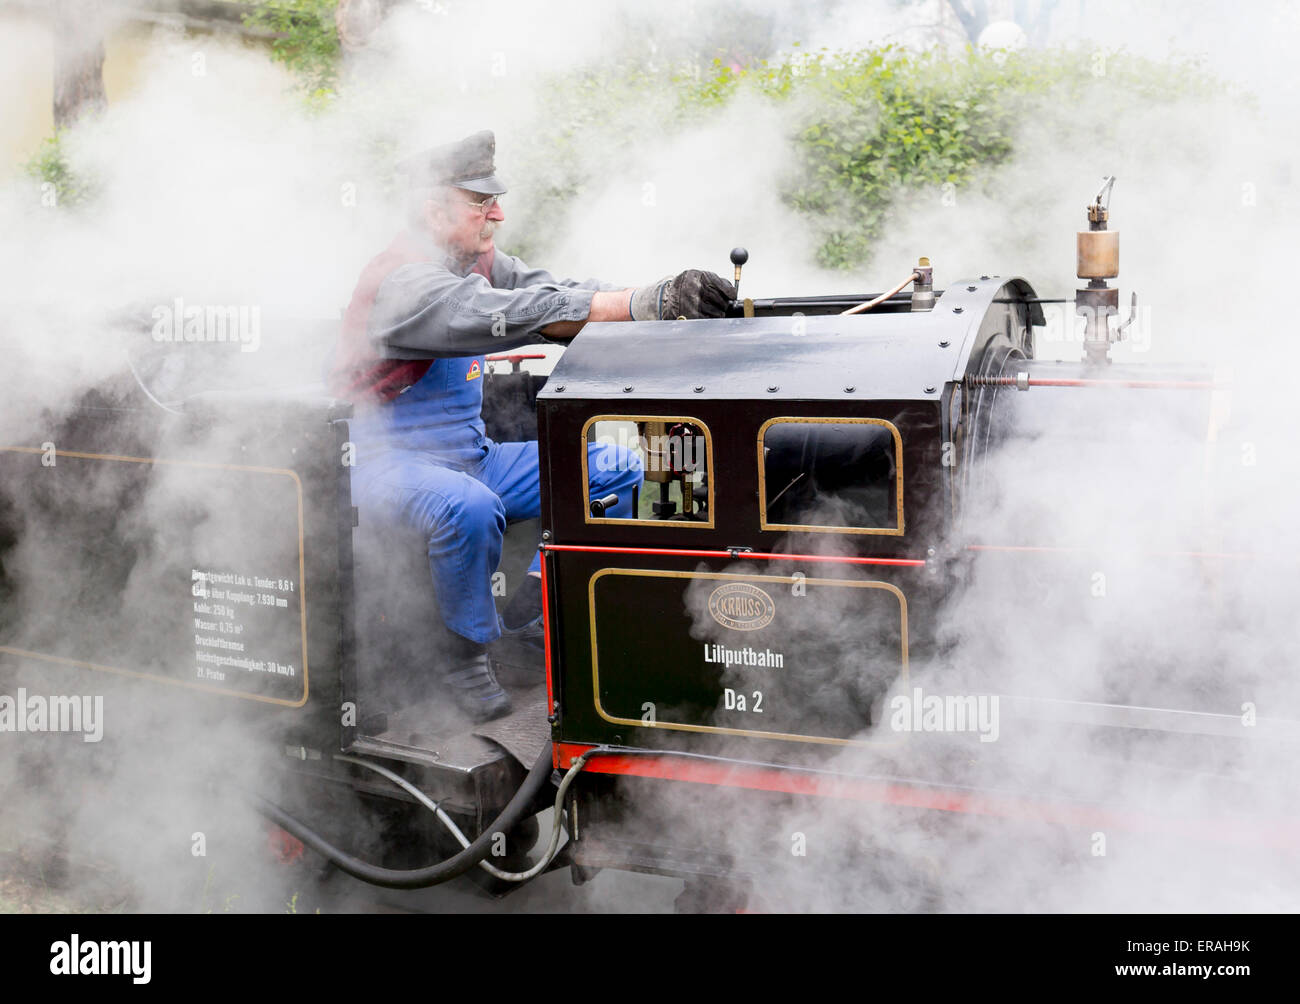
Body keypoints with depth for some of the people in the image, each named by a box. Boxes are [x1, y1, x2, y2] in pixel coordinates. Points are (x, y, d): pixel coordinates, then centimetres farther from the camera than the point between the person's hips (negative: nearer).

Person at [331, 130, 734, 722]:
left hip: (470, 455, 9)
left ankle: (532, 608, 2)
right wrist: (647, 304, -41)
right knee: (470, 507, -41)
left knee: (619, 470, -1)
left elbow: (554, 291, -7)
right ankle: (466, 653, -16)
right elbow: (520, 317, -35)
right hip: (389, 462, -8)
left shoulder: (481, 262, 7)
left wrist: (666, 294, -25)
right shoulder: (406, 281, -21)